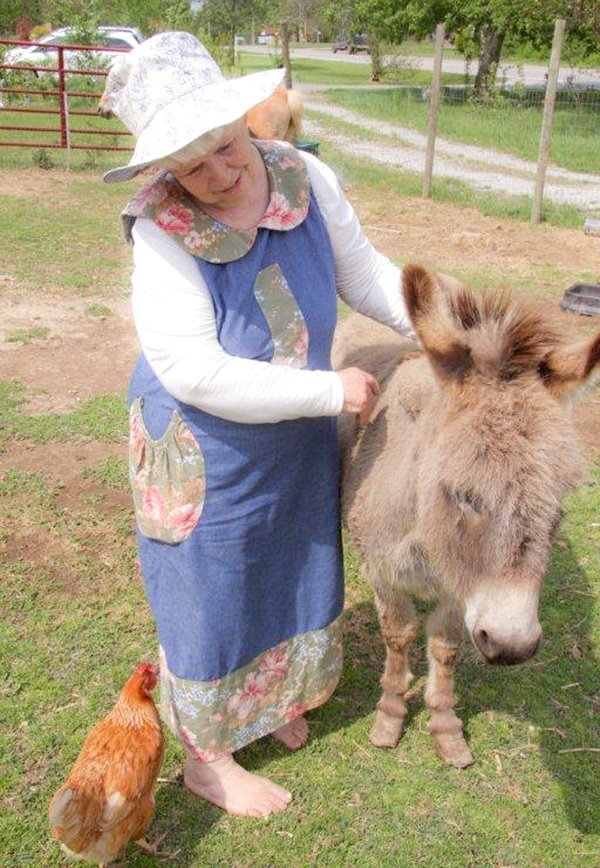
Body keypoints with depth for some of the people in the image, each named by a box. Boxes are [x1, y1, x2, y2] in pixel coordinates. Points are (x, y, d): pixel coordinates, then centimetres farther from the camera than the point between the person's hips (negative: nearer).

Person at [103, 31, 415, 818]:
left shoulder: (308, 180, -13)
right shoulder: (163, 232, -26)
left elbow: (364, 275, 1)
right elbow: (192, 371, -31)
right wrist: (330, 391, -29)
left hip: (298, 441, 6)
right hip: (208, 455, -5)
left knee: (292, 570, 25)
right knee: (211, 597, 13)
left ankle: (267, 696, 56)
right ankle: (207, 759, 39)